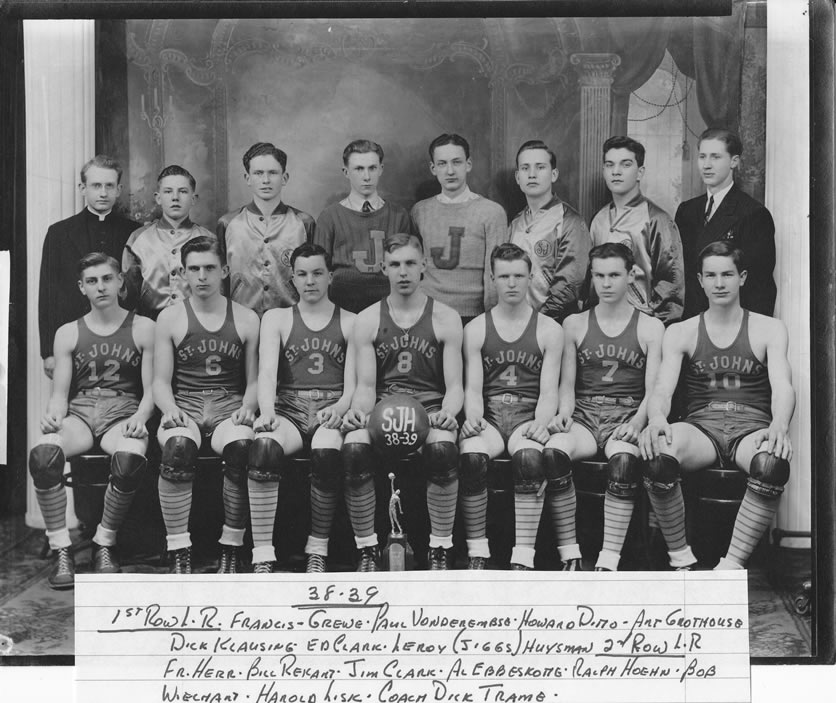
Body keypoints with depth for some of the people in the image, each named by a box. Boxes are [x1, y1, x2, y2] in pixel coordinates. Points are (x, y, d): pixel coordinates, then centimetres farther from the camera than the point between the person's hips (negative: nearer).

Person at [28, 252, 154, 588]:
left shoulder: (143, 328, 11)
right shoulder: (67, 334, 16)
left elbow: (150, 390, 6)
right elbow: (60, 393, 12)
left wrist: (140, 417, -15)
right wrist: (54, 415, -11)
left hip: (122, 413, -2)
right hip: (78, 413, 2)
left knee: (130, 459, -38)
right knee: (42, 454, -33)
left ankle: (104, 545, -14)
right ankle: (61, 550, -20)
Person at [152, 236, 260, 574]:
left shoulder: (247, 319, 12)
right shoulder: (170, 318, 11)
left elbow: (254, 380, 10)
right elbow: (161, 381, 8)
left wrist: (247, 407, -11)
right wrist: (170, 409, -13)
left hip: (229, 406, 0)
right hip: (183, 407, 0)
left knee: (241, 446, -35)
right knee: (177, 446, -36)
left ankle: (231, 552, -25)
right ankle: (179, 554, -31)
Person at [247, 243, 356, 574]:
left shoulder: (350, 323, 15)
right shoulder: (276, 318, 17)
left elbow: (353, 382, 4)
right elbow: (267, 372, 1)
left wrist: (340, 407, -19)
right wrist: (267, 410, -20)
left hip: (331, 411, -1)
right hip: (289, 408, 1)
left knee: (326, 453, -37)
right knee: (263, 446, -34)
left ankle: (318, 552, -20)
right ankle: (262, 556, -31)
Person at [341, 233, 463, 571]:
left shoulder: (445, 318, 7)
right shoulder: (367, 320, 11)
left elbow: (454, 385, 3)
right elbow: (366, 385, 6)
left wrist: (448, 412, -20)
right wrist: (359, 410, -18)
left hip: (430, 407, -1)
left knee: (442, 450, -36)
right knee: (353, 450, -32)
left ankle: (440, 550, -18)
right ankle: (367, 549, -15)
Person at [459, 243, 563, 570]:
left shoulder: (549, 330, 9)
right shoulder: (475, 329, 11)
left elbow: (549, 391, 1)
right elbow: (473, 388, 3)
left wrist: (541, 423, -19)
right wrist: (473, 418, -18)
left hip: (528, 416, -1)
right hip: (488, 416, 1)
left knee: (530, 458, -35)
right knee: (471, 456, -32)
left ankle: (523, 558, -29)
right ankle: (476, 552, -18)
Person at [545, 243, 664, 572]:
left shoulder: (651, 327, 10)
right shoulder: (574, 324, 16)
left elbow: (653, 390, 1)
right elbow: (567, 383, 10)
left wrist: (637, 423, -19)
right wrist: (564, 413, -12)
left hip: (627, 417, -1)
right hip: (584, 414, 2)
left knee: (624, 459, -37)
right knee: (553, 452, -33)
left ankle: (609, 562, -33)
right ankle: (569, 556, -24)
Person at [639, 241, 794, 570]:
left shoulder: (768, 329, 12)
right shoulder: (680, 333, 14)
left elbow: (782, 386, -3)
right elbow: (663, 389, 0)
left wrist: (779, 425, -27)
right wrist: (656, 418, -27)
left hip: (751, 428, 0)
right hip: (701, 427, 1)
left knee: (773, 463, -38)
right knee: (657, 455, -35)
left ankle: (732, 564, -27)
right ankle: (680, 558, -17)